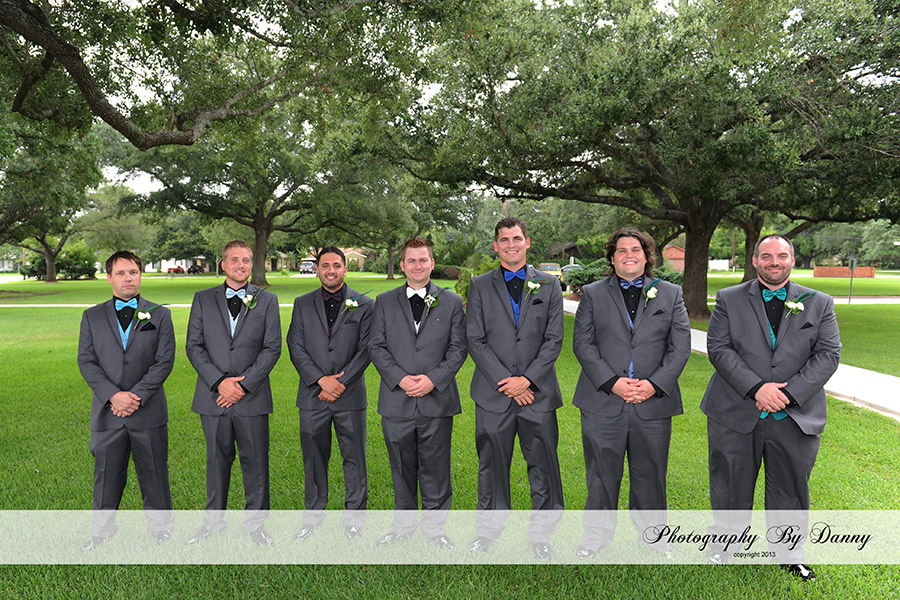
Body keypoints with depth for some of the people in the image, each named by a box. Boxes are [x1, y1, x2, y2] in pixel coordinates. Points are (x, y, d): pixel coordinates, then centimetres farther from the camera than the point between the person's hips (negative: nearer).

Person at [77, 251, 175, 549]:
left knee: (154, 473, 8)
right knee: (107, 474, 12)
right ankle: (102, 528, 32)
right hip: (107, 412, 1)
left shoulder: (159, 315, 3)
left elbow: (164, 361, -4)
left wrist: (136, 396, -14)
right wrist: (113, 395, -14)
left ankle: (161, 525, 26)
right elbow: (86, 361, 0)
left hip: (148, 412, -1)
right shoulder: (92, 317, 8)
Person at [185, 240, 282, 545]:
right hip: (213, 395, 1)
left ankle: (256, 522, 21)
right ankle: (213, 520, 29)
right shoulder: (203, 299, 7)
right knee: (217, 460, 12)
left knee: (255, 461, 6)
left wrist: (244, 384, -11)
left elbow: (272, 348, -2)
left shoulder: (267, 300, 3)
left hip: (252, 397, -1)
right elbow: (194, 346, 1)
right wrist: (219, 381, -11)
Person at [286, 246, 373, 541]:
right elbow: (296, 348, 1)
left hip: (350, 396, -1)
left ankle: (354, 515, 23)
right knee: (314, 458, 11)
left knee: (354, 458, 7)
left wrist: (340, 383, -11)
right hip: (313, 395, 2)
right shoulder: (303, 304, 8)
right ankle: (314, 514, 29)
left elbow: (366, 350, -4)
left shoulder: (364, 304, 2)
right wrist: (321, 379, -12)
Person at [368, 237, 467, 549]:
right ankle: (403, 524, 31)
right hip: (396, 400, 1)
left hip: (437, 399, -1)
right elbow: (376, 346, 2)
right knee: (402, 467, 13)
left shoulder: (451, 301, 6)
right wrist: (400, 379, -12)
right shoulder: (385, 301, 7)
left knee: (435, 467, 7)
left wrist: (433, 379, -12)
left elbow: (458, 348, 1)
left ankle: (435, 525, 26)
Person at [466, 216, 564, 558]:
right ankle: (488, 530, 29)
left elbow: (554, 340, 0)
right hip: (493, 394, 0)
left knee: (543, 467, 7)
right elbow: (475, 340, -2)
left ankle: (541, 535, 25)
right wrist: (505, 382, -10)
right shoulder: (480, 286, 5)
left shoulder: (549, 286, 6)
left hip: (538, 393, 0)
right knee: (492, 467, 11)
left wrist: (527, 380, -11)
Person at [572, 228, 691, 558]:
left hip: (654, 404, 1)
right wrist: (612, 382, -13)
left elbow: (681, 346, 3)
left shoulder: (671, 294, 10)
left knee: (650, 474, 11)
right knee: (602, 473, 8)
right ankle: (598, 532, 27)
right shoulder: (592, 294, 6)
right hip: (603, 403, -1)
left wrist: (654, 384, -10)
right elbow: (583, 344, -1)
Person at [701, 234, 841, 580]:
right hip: (736, 415, -1)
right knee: (731, 485, 12)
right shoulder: (729, 299, 2)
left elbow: (828, 354, -1)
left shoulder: (819, 304, 6)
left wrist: (790, 393, -14)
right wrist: (756, 388, -17)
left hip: (796, 418, 1)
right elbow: (718, 348, -6)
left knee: (790, 489, 13)